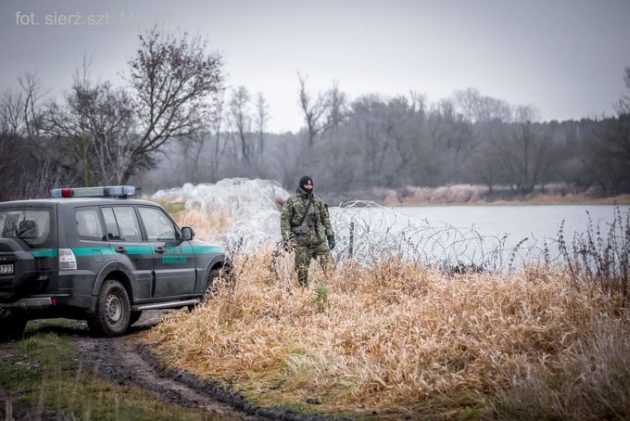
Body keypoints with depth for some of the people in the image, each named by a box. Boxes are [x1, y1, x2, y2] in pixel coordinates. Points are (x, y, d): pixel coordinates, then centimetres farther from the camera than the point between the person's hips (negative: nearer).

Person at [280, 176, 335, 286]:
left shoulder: (317, 201, 12)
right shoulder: (292, 201, -1)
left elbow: (325, 219, 17)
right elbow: (284, 220, -3)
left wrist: (330, 236, 10)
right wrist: (286, 240, -11)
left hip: (319, 240, 3)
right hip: (301, 242, -3)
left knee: (329, 267, -5)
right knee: (302, 271, 0)